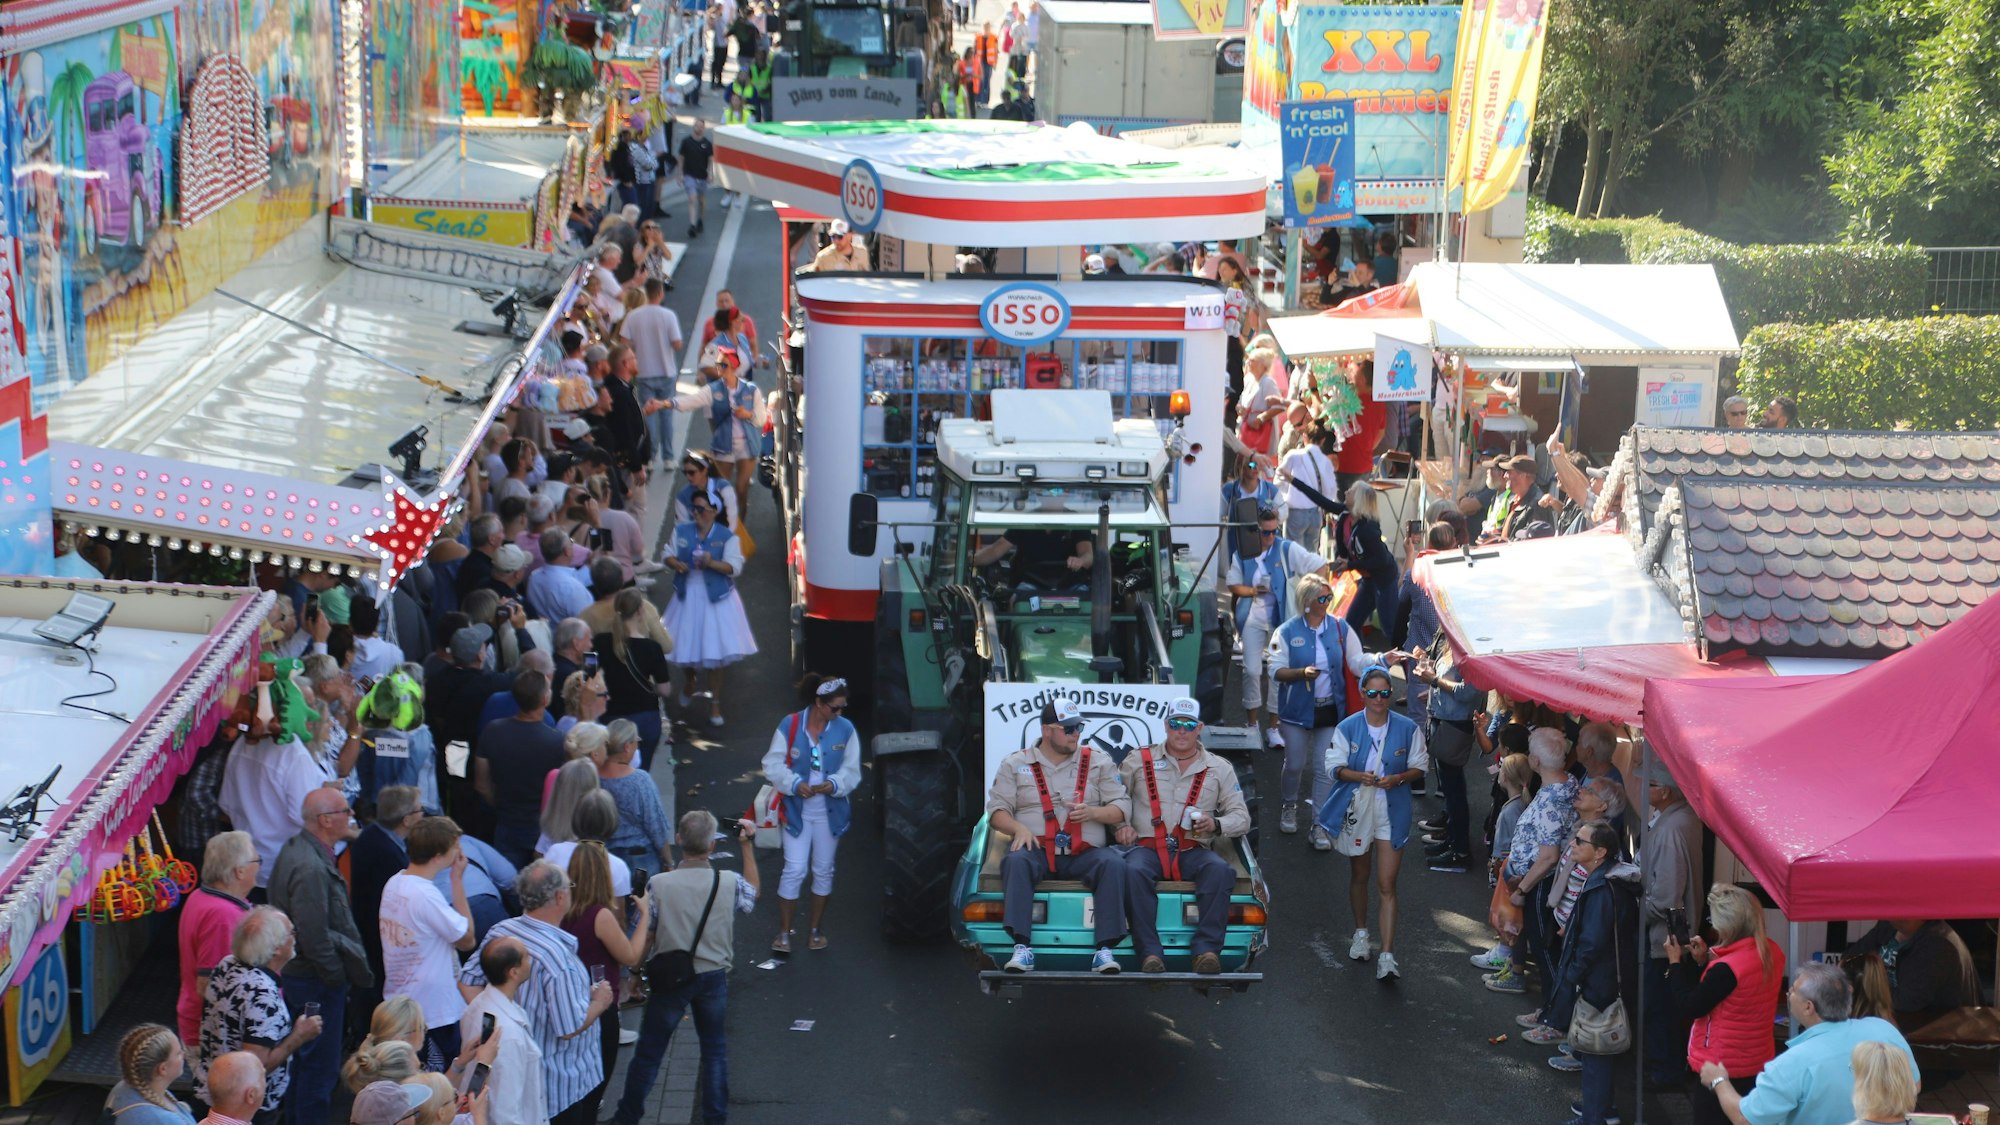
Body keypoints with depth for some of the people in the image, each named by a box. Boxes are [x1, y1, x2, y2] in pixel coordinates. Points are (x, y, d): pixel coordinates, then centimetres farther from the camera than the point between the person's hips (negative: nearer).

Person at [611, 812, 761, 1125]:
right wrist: (748, 845, 15)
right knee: (714, 1049, 18)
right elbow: (753, 892, 11)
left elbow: (645, 937, -10)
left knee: (649, 1050, 13)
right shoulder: (730, 882, -13)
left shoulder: (658, 885, -18)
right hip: (713, 977, 1)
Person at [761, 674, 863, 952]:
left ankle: (814, 929, 26)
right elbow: (773, 765, -7)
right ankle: (784, 932, 6)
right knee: (794, 870, -5)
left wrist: (834, 784, -20)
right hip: (798, 810, -3)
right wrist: (795, 784, -23)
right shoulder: (790, 726, -10)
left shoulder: (845, 729, -4)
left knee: (824, 870, 12)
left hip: (830, 811, 3)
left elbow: (851, 770, 0)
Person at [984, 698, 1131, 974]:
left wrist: (1092, 813, -10)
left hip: (1084, 852, 1)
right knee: (1015, 861, -35)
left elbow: (1120, 809, 11)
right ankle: (1022, 948, -41)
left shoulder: (1098, 762, 16)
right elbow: (997, 811, 8)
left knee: (1113, 865, -31)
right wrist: (1019, 828, -13)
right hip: (1036, 849, -1)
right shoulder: (1015, 764, 13)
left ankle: (1105, 949, -33)